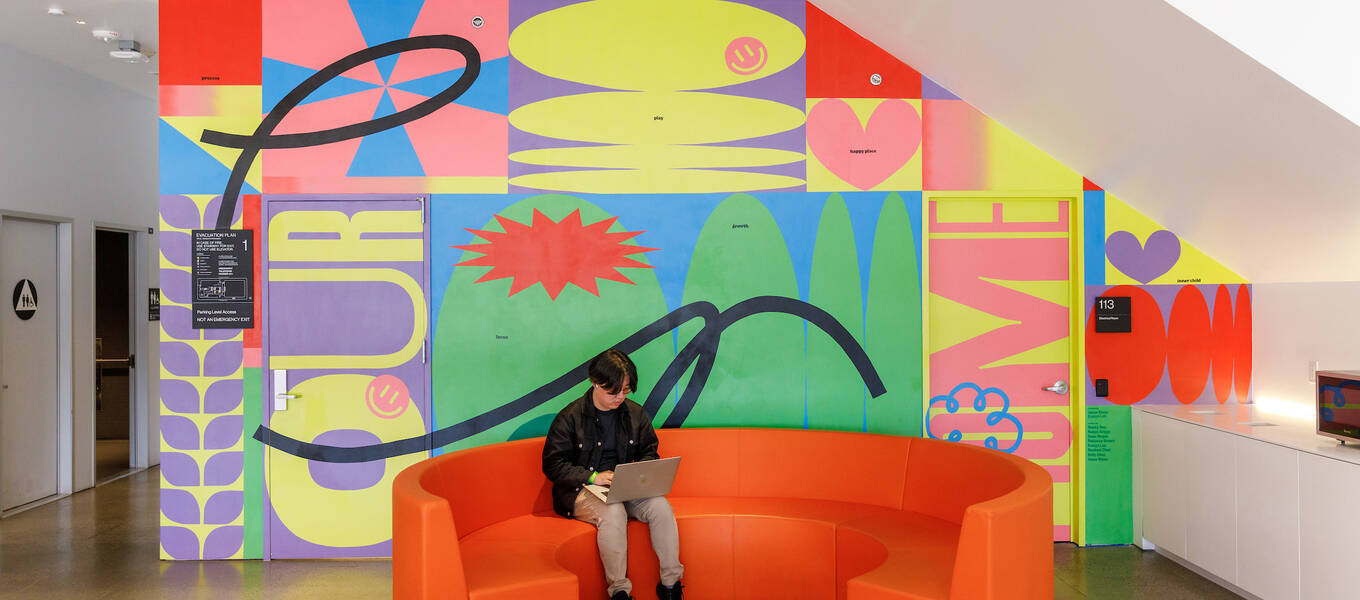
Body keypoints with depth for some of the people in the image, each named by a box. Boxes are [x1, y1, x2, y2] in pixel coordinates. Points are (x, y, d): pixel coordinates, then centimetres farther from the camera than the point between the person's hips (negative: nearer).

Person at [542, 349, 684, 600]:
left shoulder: (636, 413, 8)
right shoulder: (570, 417, -5)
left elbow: (649, 452, 18)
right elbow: (552, 464, -6)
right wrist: (592, 476, -18)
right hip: (581, 491, -4)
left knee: (661, 506, -25)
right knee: (613, 512, -35)